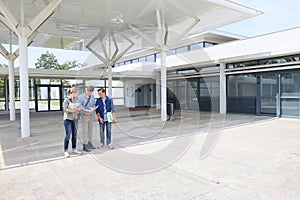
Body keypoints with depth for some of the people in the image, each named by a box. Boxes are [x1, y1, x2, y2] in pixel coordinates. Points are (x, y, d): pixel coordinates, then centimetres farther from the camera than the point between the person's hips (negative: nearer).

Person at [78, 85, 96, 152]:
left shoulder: (92, 96, 9)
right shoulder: (81, 97, -6)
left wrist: (92, 108, -9)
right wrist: (84, 112, -23)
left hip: (91, 116, 5)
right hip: (84, 116, -5)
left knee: (90, 130, 14)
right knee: (85, 131, -4)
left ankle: (90, 144, 26)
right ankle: (84, 146, 4)